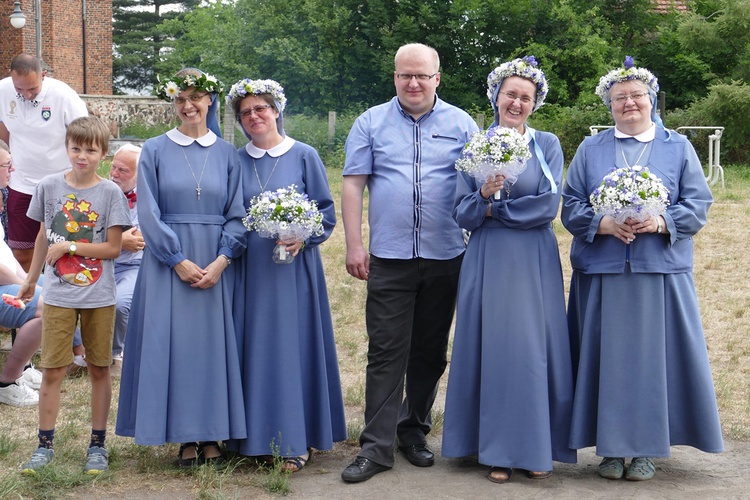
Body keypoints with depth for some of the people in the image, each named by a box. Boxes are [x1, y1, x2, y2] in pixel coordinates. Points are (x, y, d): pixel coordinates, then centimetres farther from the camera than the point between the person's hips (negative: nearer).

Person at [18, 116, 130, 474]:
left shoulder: (110, 192, -6)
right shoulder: (49, 186, 1)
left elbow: (113, 248, -8)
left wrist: (68, 247, -13)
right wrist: (31, 279, 22)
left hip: (99, 296, -1)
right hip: (58, 294, 1)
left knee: (99, 369, 7)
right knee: (52, 370, 2)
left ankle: (98, 445, 17)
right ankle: (45, 445, 12)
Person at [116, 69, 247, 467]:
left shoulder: (227, 153, 6)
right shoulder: (155, 151, 2)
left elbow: (237, 214, 3)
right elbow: (148, 214, -3)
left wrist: (220, 261, -10)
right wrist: (179, 261, -10)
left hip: (216, 265, 1)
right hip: (168, 264, -1)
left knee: (214, 341, 2)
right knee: (173, 341, -1)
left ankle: (212, 434, 10)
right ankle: (186, 437, 7)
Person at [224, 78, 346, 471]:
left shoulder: (304, 156, 2)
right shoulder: (236, 162, 9)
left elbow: (327, 213, 2)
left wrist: (303, 237, -14)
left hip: (294, 267, -2)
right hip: (250, 270, 2)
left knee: (293, 346, -2)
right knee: (255, 347, 3)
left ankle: (295, 440, 4)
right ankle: (256, 435, 12)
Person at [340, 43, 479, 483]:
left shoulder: (461, 125, 7)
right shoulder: (371, 123, 6)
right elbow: (353, 184, 2)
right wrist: (354, 245, -5)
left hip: (445, 257, 1)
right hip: (389, 257, -1)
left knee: (431, 351, 10)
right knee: (386, 352, -3)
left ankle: (414, 429, 24)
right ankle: (378, 446, 0)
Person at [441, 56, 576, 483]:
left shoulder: (547, 145, 4)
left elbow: (548, 207, -7)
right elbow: (463, 215, 2)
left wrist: (494, 209, -6)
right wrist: (485, 195, -17)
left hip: (534, 262, -1)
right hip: (488, 261, 1)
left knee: (533, 349, 1)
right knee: (493, 349, 1)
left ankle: (538, 448, 11)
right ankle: (499, 451, 10)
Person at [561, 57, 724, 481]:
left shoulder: (679, 147, 10)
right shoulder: (590, 150, 12)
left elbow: (699, 204, 3)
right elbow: (571, 207, 6)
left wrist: (660, 222, -15)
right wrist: (602, 224, -14)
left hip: (661, 272, -1)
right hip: (601, 274, 1)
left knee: (654, 354, -1)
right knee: (607, 356, 1)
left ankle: (648, 446, 10)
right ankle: (611, 445, 10)